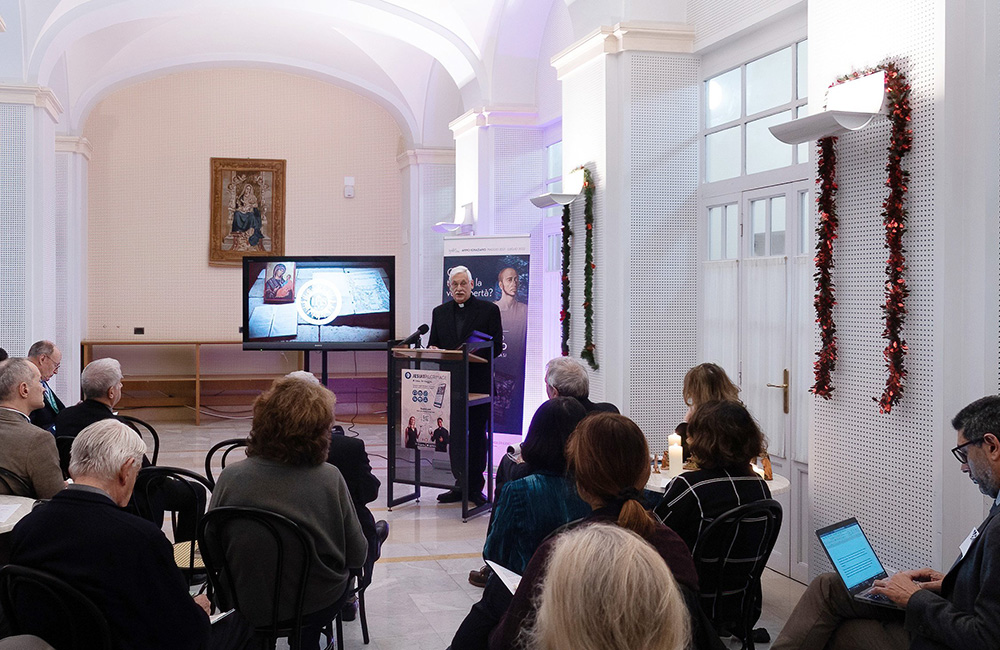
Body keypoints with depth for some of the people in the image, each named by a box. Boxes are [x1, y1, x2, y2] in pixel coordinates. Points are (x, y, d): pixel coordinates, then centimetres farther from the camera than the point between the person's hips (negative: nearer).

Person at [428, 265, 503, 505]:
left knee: (476, 435, 1)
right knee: (454, 435, 7)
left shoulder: (488, 310, 1)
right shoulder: (440, 312, 13)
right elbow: (433, 345, 15)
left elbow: (496, 347, -3)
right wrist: (433, 350, -9)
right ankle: (460, 484, 15)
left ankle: (476, 487, 8)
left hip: (478, 383, -3)